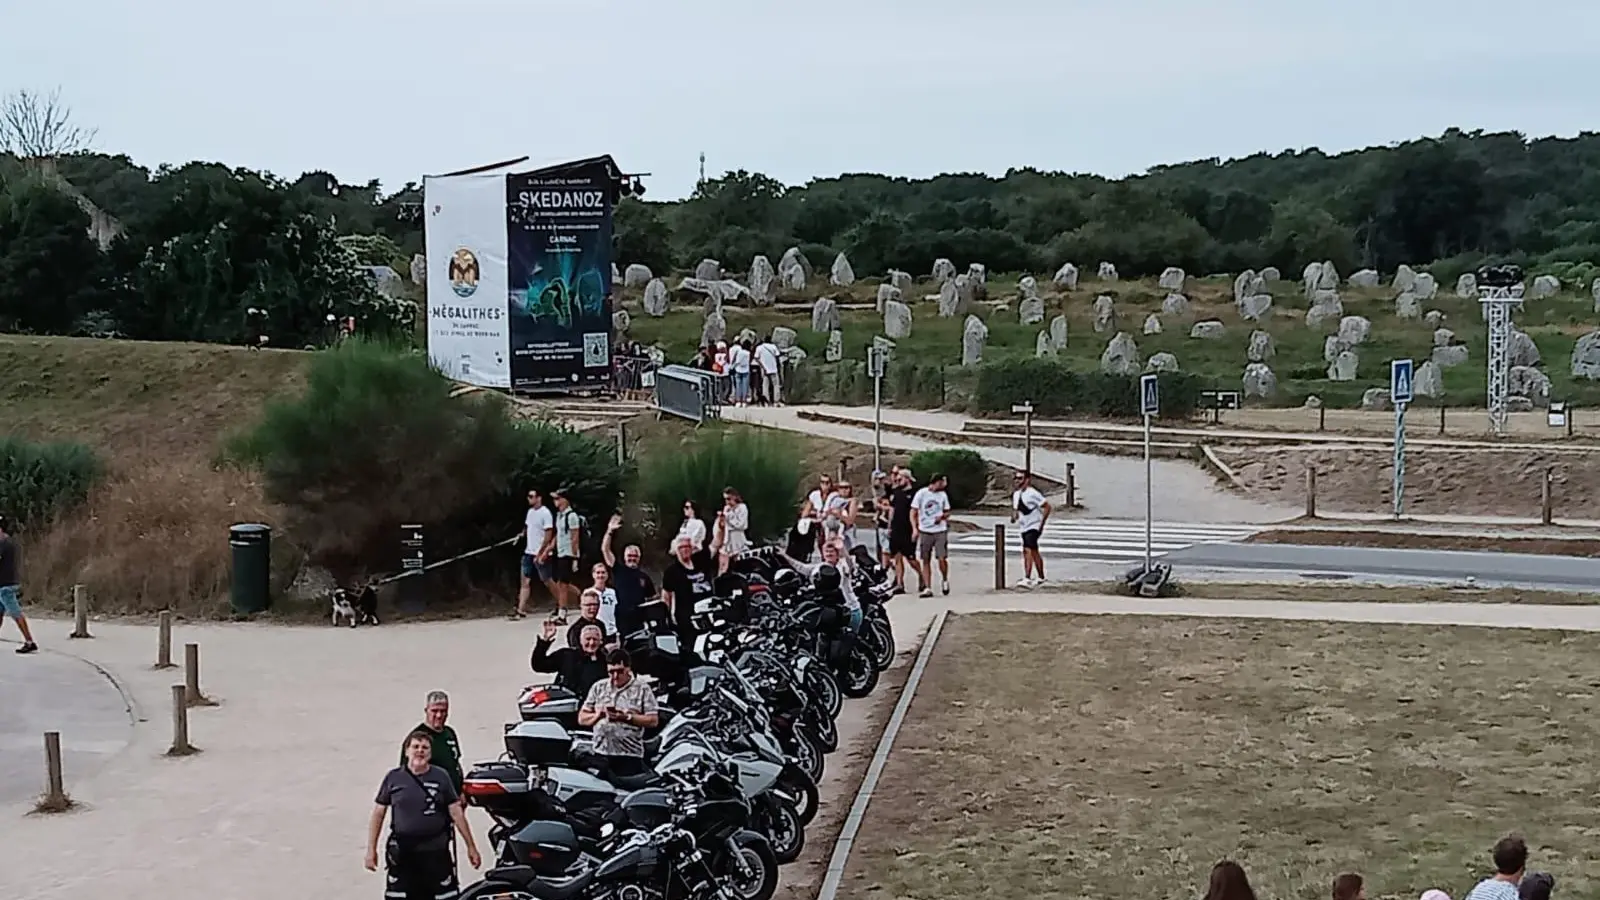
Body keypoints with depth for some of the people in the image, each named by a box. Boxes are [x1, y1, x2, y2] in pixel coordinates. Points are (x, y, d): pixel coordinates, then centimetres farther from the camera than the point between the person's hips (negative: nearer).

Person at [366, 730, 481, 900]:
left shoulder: (440, 777, 2)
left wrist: (471, 846, 3)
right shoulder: (393, 777, 2)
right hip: (402, 853, 0)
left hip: (435, 852, 0)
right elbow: (378, 814, 6)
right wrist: (371, 849, 1)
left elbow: (456, 813, 4)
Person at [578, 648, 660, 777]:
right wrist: (598, 714, -7)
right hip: (601, 754, 3)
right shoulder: (598, 687, 15)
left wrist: (627, 717, -13)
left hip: (630, 756, -3)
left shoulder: (642, 689, 5)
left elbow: (653, 720, -2)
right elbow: (582, 719, 14)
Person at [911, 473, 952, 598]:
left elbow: (947, 512, 16)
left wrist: (942, 516, -7)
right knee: (925, 561, 1)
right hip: (925, 531, -1)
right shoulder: (921, 494, -3)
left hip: (940, 531, 1)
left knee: (942, 558, -8)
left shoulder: (943, 495, 7)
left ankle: (945, 580, 18)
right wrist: (915, 529, -11)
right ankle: (927, 588, 6)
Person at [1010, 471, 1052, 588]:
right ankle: (1041, 578, 27)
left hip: (1034, 526, -9)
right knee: (1034, 552, 16)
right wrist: (1014, 515, 2)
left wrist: (1042, 523, -16)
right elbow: (1015, 508, 25)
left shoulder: (1032, 493, -16)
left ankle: (1027, 579, -27)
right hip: (1024, 527, 9)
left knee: (1028, 550, -20)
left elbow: (1047, 507, -15)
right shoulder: (1016, 494, 9)